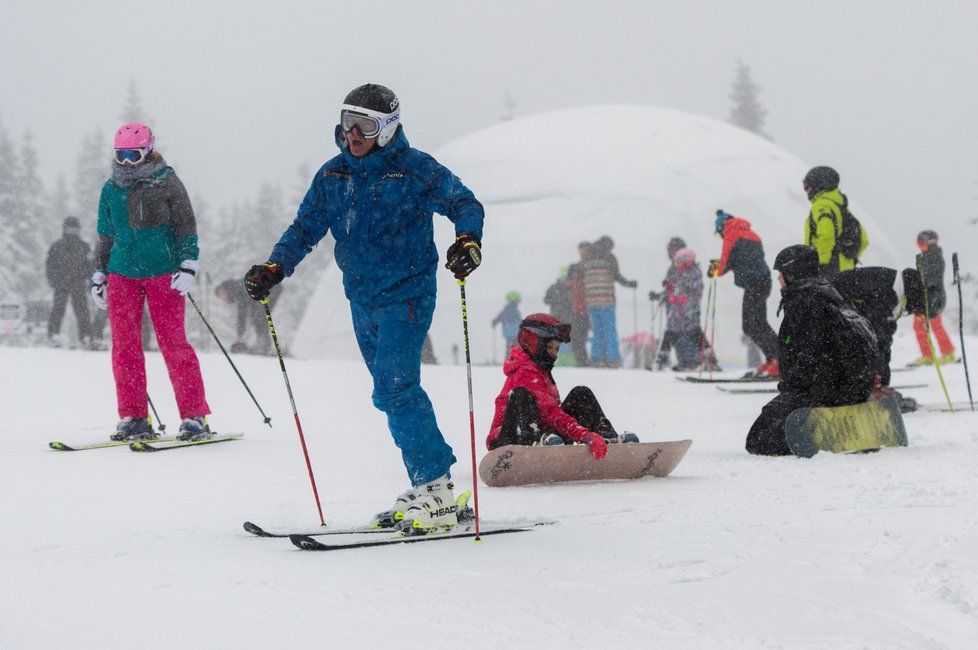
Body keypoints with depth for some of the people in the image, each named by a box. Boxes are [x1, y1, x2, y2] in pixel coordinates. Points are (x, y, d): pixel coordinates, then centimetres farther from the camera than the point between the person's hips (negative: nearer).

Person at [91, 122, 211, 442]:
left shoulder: (167, 183, 1)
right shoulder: (111, 189, 14)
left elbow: (186, 226, 1)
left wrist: (187, 265, -9)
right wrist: (99, 274, 19)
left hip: (163, 273, -4)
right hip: (122, 274, 4)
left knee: (173, 343, -7)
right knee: (124, 345, -1)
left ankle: (194, 416, -2)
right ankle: (134, 418, 5)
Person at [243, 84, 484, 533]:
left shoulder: (415, 170, -8)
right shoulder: (333, 176, 8)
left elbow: (464, 203, -7)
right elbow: (305, 229, 11)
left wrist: (468, 239, -28)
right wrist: (274, 268, -4)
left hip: (406, 296, -7)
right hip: (362, 302, 7)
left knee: (394, 391, -16)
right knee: (397, 394, 9)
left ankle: (437, 494, -11)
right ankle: (428, 485, 16)